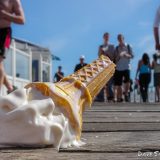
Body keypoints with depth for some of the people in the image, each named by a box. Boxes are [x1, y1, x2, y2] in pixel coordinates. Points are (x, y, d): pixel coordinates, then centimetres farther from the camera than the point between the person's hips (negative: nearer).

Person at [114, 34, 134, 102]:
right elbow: (116, 59, 8)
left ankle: (126, 94, 4)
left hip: (126, 67, -2)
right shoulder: (117, 48, 11)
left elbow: (132, 56, 2)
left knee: (127, 81, -19)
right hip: (118, 68, 2)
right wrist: (119, 56, -14)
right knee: (118, 84, 2)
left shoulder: (128, 46, 6)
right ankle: (119, 97, 14)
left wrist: (126, 55, -17)